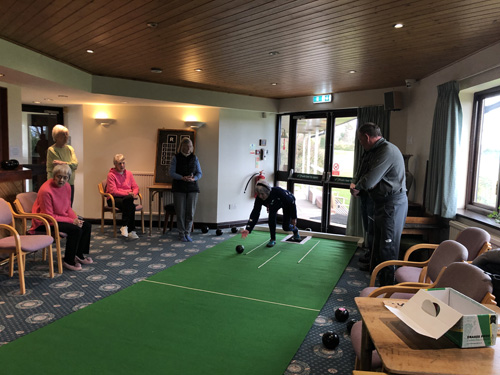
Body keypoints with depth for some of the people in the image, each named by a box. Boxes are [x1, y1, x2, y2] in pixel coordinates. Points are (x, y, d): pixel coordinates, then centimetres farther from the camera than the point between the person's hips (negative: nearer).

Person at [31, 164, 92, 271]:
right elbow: (48, 216, -23)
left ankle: (79, 255, 16)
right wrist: (71, 221, -22)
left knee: (86, 225, 0)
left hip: (62, 216, 9)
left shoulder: (66, 186, -1)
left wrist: (76, 218, -11)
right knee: (75, 229, -25)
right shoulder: (46, 190, -25)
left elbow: (68, 207, 9)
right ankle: (68, 261, -9)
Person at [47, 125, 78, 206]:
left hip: (70, 184, 5)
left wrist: (63, 163, -16)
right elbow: (50, 169, -9)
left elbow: (75, 164, -4)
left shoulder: (70, 149, 10)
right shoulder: (51, 150, -6)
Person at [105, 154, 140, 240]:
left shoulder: (129, 174, 15)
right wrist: (127, 193, -18)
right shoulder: (111, 175, -1)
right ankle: (131, 231, -30)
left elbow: (135, 187, 14)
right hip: (114, 199, -4)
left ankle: (124, 226, -28)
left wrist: (133, 193, -10)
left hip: (128, 198, 4)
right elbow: (113, 191, -10)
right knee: (131, 206, -33)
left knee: (129, 203, -35)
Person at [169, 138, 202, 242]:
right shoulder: (176, 158, 0)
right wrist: (183, 178, -21)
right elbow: (172, 173, -6)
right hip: (179, 188, -2)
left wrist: (194, 178, -14)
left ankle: (187, 233, 15)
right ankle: (181, 234, 12)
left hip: (192, 188, 2)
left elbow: (199, 173, 7)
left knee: (190, 212, 2)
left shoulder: (194, 158, 8)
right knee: (180, 212, 0)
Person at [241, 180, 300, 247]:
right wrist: (248, 229, -46)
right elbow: (255, 214, -35)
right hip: (275, 204, 3)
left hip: (287, 203, -3)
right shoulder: (259, 199, -33)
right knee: (271, 217, -26)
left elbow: (292, 202, -30)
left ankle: (295, 230, 32)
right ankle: (273, 239, -7)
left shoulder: (278, 191, -44)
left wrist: (294, 218, -21)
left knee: (286, 227, -5)